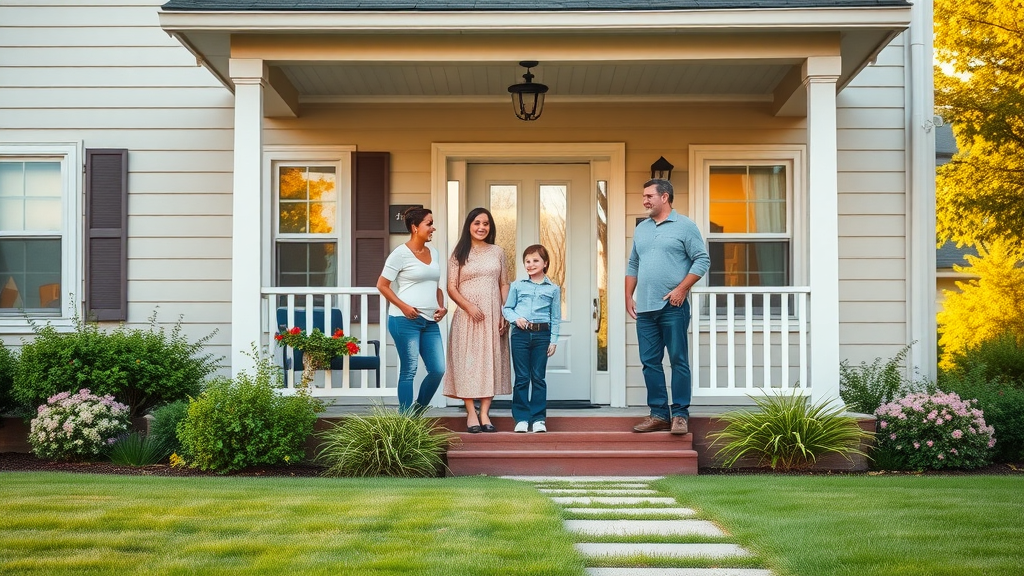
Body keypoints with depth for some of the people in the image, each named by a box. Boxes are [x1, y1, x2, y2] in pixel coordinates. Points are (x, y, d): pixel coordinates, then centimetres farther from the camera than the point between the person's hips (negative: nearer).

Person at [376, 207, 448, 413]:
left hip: (430, 322, 7)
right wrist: (403, 306, -15)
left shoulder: (433, 253, 14)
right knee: (409, 371, -2)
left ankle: (417, 413, 21)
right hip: (405, 320, -7)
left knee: (438, 369, 2)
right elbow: (382, 284, -6)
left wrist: (441, 307, 6)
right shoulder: (401, 253, -7)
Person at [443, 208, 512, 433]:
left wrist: (504, 314, -1)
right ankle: (471, 414, -2)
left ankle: (485, 413, 5)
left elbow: (504, 285, 10)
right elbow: (451, 288, 0)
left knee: (491, 360, 1)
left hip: (493, 314, 2)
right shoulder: (459, 254, 4)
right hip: (467, 315, -2)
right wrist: (469, 307, -15)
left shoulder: (497, 252, 10)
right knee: (468, 361, -5)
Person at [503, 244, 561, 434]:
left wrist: (553, 340, 2)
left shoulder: (553, 288, 7)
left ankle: (538, 418, 8)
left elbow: (555, 318, 8)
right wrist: (516, 318, -9)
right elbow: (507, 308, 11)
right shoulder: (517, 285, 7)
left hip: (542, 334, 0)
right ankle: (521, 418, 7)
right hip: (520, 333, 0)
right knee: (521, 378, 2)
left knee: (538, 377, 2)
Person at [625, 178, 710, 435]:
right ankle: (659, 414, 13)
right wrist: (628, 296, 12)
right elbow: (633, 266, 21)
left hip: (673, 308, -6)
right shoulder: (641, 229, 16)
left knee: (678, 361, -3)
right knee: (650, 362, 6)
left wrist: (681, 289, -15)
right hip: (644, 308, 6)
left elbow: (702, 260, -6)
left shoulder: (684, 226, -2)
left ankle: (680, 414, 2)